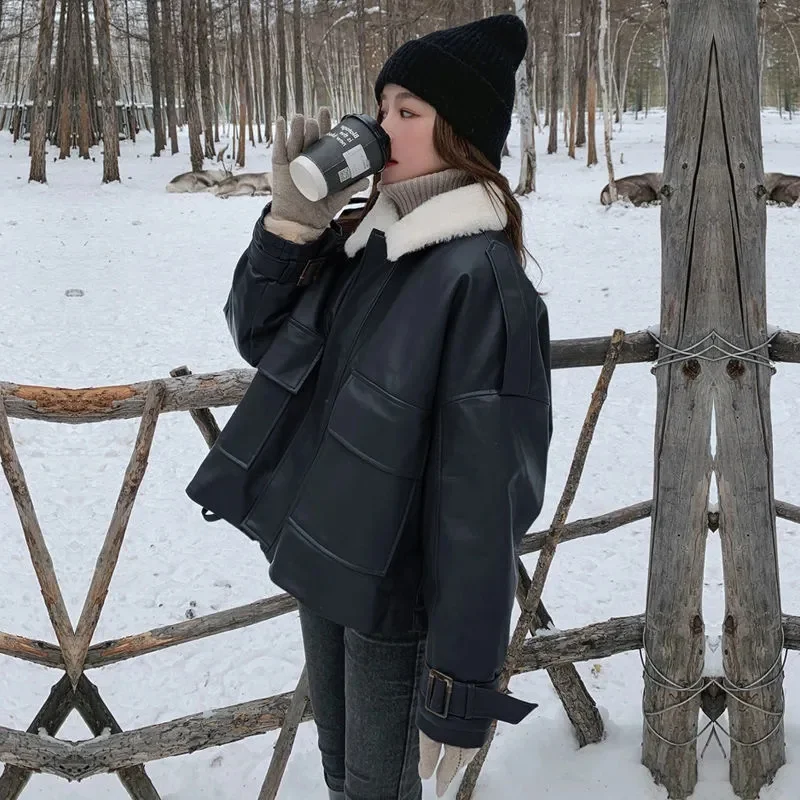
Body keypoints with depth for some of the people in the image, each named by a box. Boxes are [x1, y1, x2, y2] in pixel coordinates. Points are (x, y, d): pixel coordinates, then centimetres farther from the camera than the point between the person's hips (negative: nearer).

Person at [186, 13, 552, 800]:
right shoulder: (361, 241, 0)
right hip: (319, 559, 7)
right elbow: (258, 336, 8)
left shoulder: (479, 279, -23)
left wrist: (461, 682, -21)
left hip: (396, 590, -7)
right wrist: (292, 218, -9)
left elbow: (485, 491, -23)